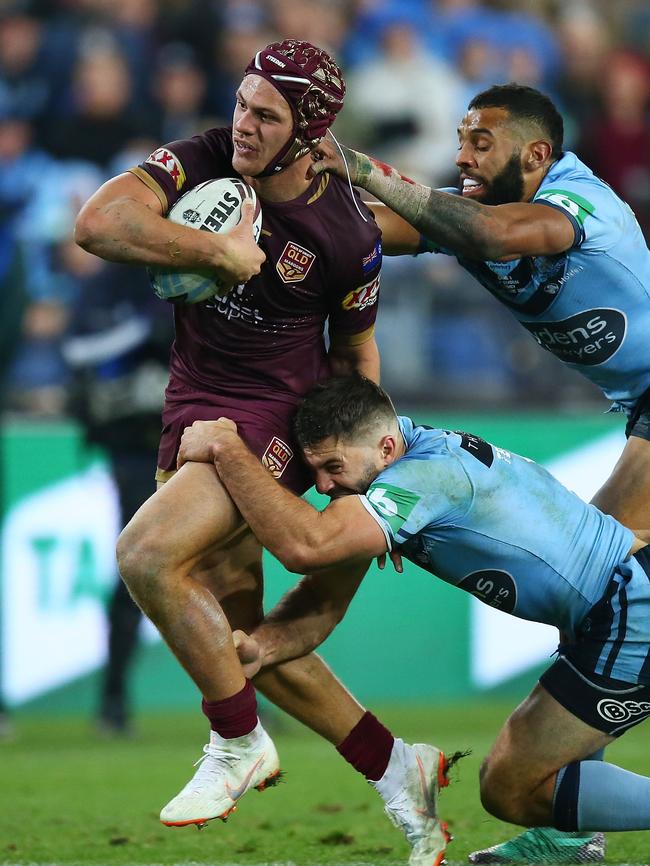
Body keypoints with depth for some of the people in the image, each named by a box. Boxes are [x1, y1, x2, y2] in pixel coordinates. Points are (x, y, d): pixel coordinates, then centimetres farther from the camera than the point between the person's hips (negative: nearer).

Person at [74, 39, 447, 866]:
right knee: (238, 635, 5)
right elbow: (99, 222, -23)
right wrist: (222, 253, -24)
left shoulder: (347, 234, -13)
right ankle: (397, 771, 17)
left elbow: (355, 352, 3)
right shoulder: (204, 161, -8)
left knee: (147, 554, -27)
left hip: (275, 417, -6)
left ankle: (238, 743, -11)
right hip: (194, 413, 6)